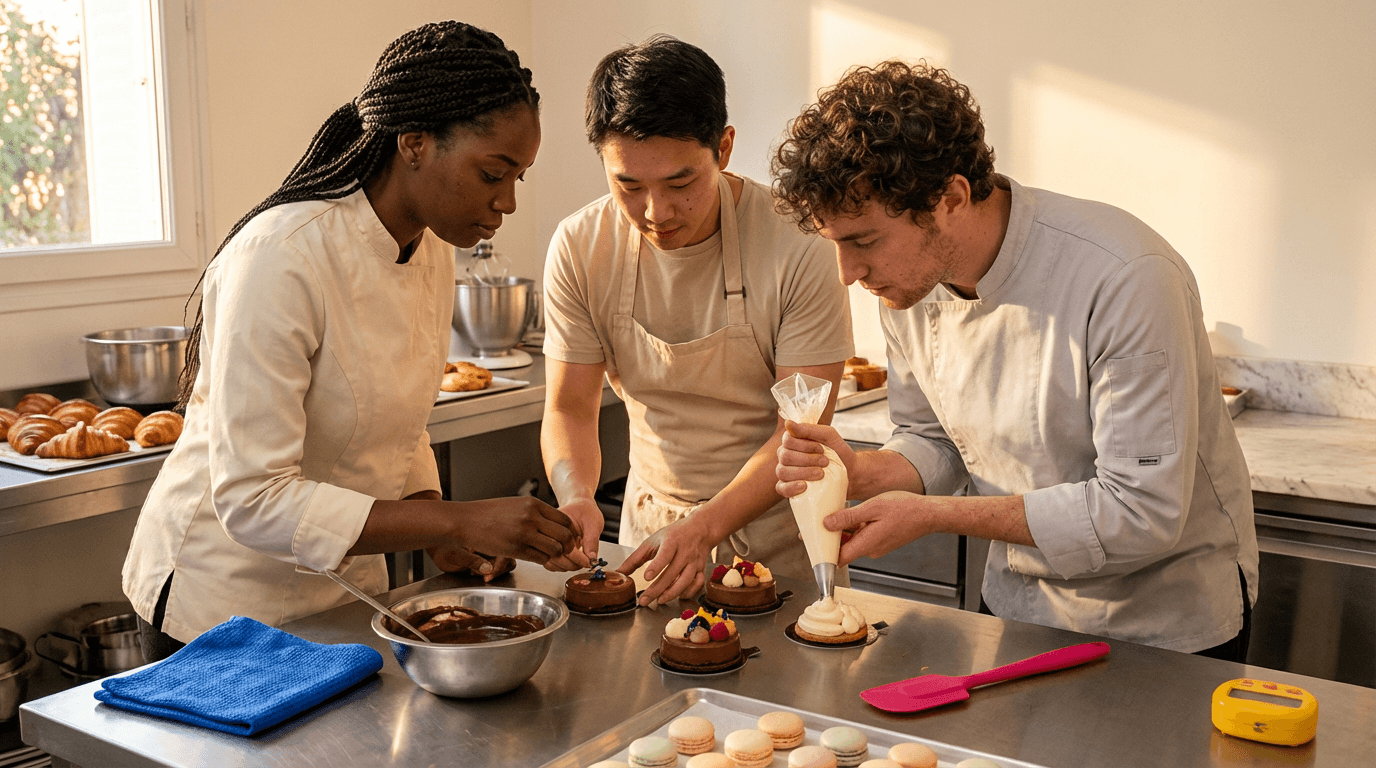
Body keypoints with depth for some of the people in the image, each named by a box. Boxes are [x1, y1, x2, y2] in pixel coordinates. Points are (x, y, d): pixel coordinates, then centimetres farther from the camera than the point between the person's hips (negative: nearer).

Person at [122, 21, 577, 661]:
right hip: (223, 601, -7)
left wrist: (441, 530, -7)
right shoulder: (279, 260, -28)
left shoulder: (432, 249, -3)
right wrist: (457, 520, -33)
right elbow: (252, 499, -30)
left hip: (346, 589, 7)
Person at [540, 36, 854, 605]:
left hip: (776, 535, -2)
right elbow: (570, 408, -2)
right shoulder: (578, 249, -9)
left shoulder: (796, 244, -18)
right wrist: (574, 494, -24)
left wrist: (706, 526, -30)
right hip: (652, 526, 3)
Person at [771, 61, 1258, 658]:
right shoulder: (906, 283, -11)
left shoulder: (1128, 282, -32)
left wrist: (931, 514, -29)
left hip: (1169, 620, -5)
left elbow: (1143, 513, -31)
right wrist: (861, 474, -20)